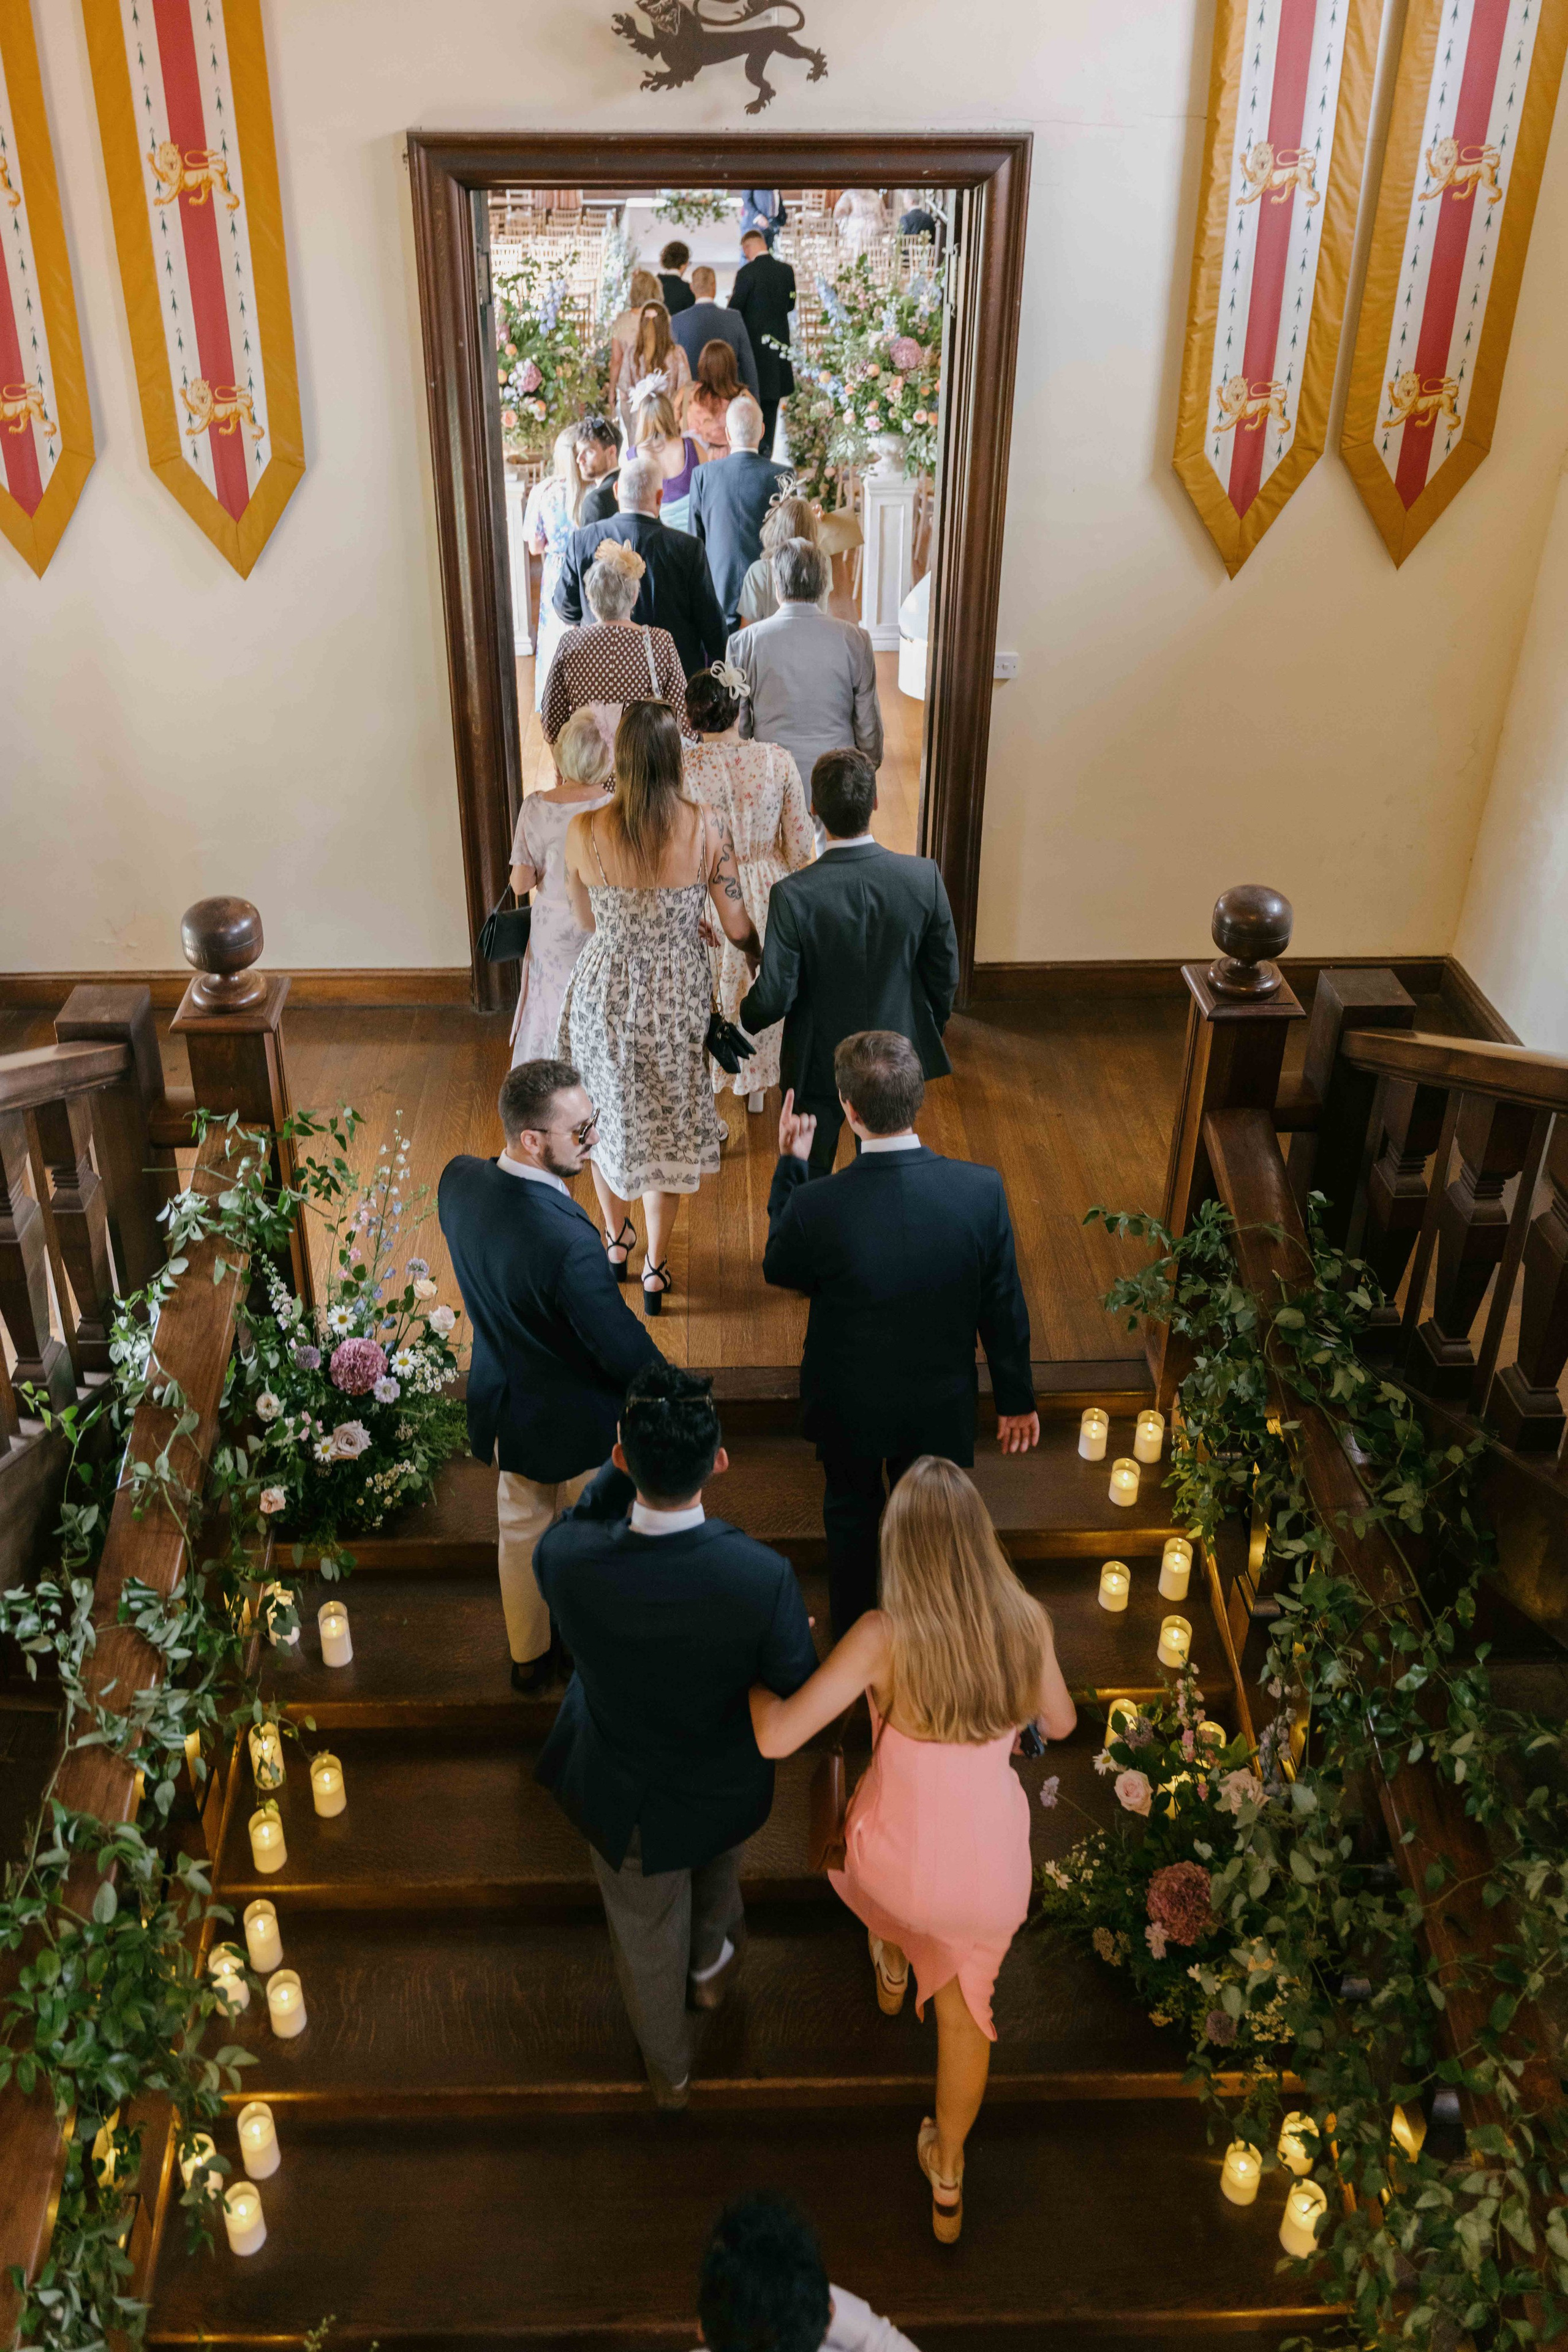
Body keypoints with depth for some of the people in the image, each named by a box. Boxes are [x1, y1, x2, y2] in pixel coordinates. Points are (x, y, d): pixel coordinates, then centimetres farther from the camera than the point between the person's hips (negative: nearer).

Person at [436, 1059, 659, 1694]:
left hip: (504, 1400, 6)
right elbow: (623, 1348, -26)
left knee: (521, 1529, 29)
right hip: (578, 1421, -6)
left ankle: (527, 1657, 51)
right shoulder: (567, 1241, -40)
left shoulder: (457, 1180, -19)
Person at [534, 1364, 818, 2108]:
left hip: (625, 1802, 1)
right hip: (722, 1794, -1)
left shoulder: (567, 1562, -35)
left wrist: (630, 1463, -17)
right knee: (716, 1874, 38)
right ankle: (710, 1965, 68)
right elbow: (798, 1698, -19)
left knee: (646, 1939, 31)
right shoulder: (763, 1578, -38)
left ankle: (670, 2070, 59)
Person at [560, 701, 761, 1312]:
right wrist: (760, 959, 15)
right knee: (666, 1128, 19)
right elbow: (737, 927, -9)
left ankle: (616, 1240, 45)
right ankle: (655, 1271, 28)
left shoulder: (584, 832, -18)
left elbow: (588, 920, -1)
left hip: (606, 994, 0)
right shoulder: (707, 829, -19)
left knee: (609, 1118, 26)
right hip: (676, 995, 0)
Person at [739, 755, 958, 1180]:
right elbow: (945, 975, -6)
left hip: (818, 1065, -2)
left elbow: (774, 997, -18)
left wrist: (747, 1017, 6)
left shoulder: (794, 895, -26)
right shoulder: (924, 877, -18)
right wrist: (931, 1030, 14)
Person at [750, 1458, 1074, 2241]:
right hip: (993, 1865, 2)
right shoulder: (1027, 1621, -17)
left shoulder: (886, 1634, -27)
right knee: (966, 2001, 31)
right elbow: (1060, 1723, 3)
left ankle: (893, 1964, 62)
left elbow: (775, 1738, -25)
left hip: (901, 1862, -2)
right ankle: (947, 2177, 47)